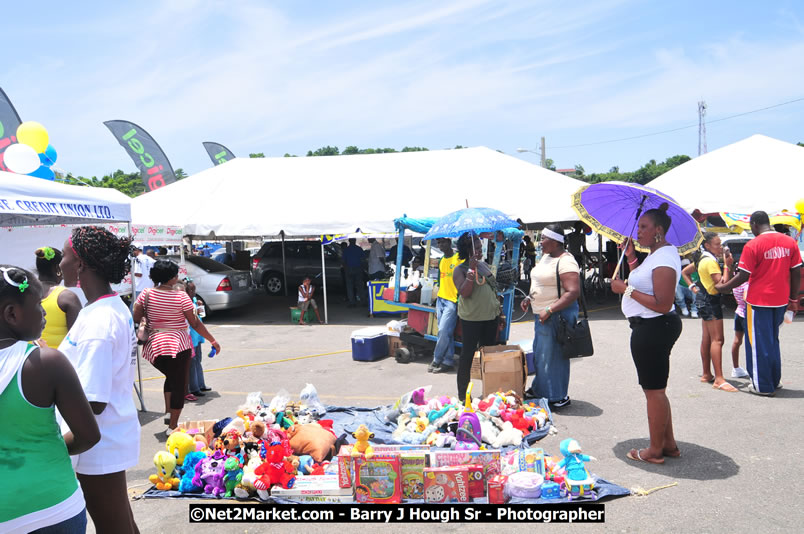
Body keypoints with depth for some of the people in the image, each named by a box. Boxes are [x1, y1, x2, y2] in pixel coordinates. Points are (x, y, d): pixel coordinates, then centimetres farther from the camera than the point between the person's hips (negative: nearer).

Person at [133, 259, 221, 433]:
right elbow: (195, 323, -9)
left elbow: (136, 318, 0)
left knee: (171, 377, 28)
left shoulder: (146, 294, -2)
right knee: (179, 385, 9)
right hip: (178, 345, -4)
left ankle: (168, 412, 16)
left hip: (155, 345, 4)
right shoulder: (181, 297, -12)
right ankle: (172, 426, 12)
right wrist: (213, 341, 0)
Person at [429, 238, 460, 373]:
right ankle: (448, 362, 13)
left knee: (443, 331, -9)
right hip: (441, 300, 7)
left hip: (452, 301, -7)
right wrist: (437, 305, 19)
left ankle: (436, 360, 3)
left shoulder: (459, 258, -8)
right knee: (446, 333, 8)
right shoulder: (442, 261, 15)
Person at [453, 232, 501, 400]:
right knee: (468, 354, -2)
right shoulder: (460, 270, -10)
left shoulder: (485, 265, 11)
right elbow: (464, 293, -23)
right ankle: (463, 394, 6)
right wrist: (472, 270, -28)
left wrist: (499, 312, 17)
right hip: (472, 319, -7)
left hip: (491, 316, 7)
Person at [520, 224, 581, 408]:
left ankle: (558, 398, 12)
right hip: (542, 314, 10)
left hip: (557, 315, -10)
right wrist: (529, 298, 11)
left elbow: (573, 292, -26)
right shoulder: (546, 257, 12)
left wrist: (549, 310, -27)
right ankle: (540, 389, 33)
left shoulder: (565, 262, -19)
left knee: (553, 355, -1)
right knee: (540, 353, 18)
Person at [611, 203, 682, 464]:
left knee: (654, 390, 0)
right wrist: (632, 258, 12)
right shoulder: (656, 254, 12)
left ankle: (655, 451, 13)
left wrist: (626, 290, -22)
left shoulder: (664, 259, -21)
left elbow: (663, 305, -26)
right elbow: (642, 283, 19)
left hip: (654, 328, -11)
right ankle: (669, 444, 31)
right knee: (656, 389, 20)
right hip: (652, 328, 11)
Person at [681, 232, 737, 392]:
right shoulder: (710, 261, -17)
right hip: (710, 300, -11)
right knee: (717, 340, -12)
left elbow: (684, 272, 22)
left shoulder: (702, 259, 13)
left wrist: (693, 287, 12)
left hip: (703, 298, 11)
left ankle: (706, 374, 22)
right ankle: (719, 379, -14)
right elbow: (721, 284, -22)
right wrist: (727, 266, -16)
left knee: (707, 339, 14)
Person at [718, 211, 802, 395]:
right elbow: (796, 274, 6)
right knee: (773, 341, 21)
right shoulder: (790, 242, 3)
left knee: (759, 344, 5)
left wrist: (721, 288, -2)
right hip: (780, 301, 6)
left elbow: (743, 276, -15)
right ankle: (775, 381, 29)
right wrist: (793, 299, 14)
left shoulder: (753, 245, -15)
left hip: (759, 301, -6)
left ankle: (762, 386, 11)